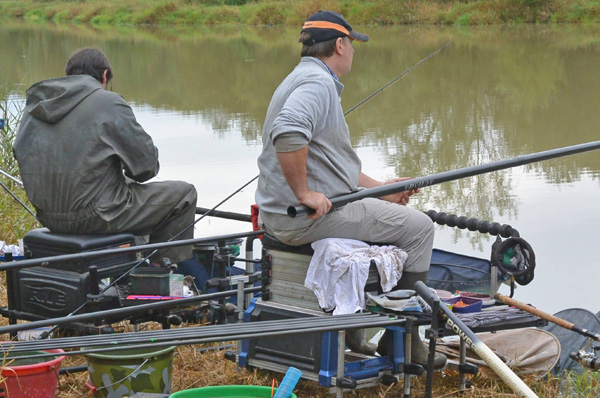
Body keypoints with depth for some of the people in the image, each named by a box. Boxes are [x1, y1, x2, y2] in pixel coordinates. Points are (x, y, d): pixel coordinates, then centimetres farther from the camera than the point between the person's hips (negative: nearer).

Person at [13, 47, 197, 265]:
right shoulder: (108, 102, -11)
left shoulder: (36, 103, 9)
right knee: (184, 193, 8)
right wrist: (127, 168, 15)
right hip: (95, 216, -8)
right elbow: (146, 164, -9)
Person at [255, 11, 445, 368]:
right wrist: (304, 193, -26)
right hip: (307, 217, -11)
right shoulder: (318, 82, -14)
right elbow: (287, 134, -34)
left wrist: (380, 189, 24)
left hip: (282, 217, 11)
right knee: (419, 227, 0)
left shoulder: (309, 78, 20)